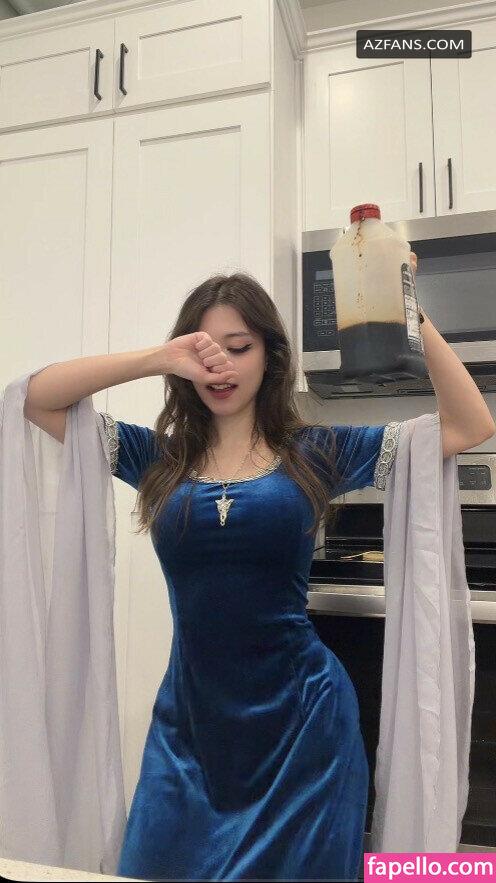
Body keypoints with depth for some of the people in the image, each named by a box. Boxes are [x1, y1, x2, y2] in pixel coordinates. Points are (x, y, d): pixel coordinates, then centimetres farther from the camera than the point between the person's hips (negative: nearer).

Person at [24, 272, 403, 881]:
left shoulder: (314, 454, -3)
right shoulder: (157, 458, 2)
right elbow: (36, 397, -4)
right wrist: (159, 357, -15)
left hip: (298, 716, -1)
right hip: (189, 718, 2)